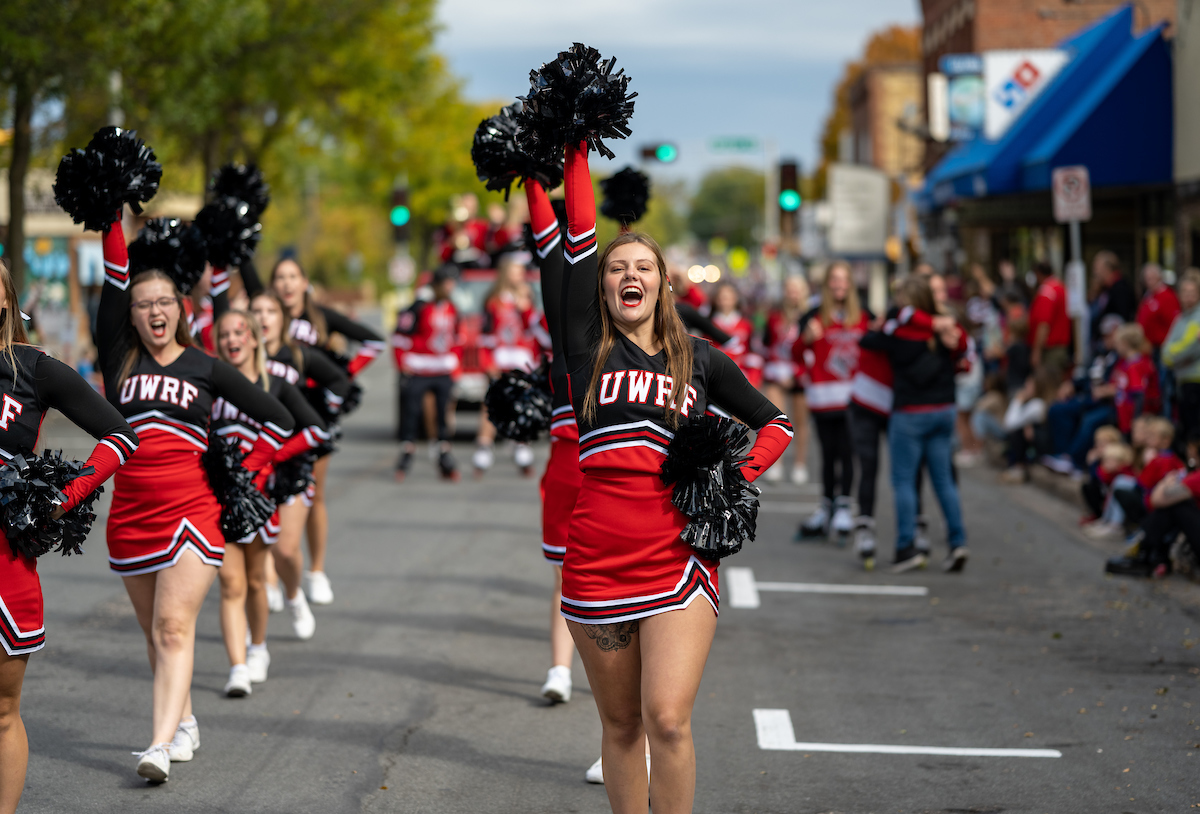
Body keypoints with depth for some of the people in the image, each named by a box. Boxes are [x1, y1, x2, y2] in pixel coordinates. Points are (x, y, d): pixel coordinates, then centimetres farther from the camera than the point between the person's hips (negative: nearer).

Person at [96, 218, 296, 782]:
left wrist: (240, 473, 5)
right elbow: (114, 281, -1)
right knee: (155, 632, 11)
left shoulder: (207, 369, 5)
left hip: (192, 511, -3)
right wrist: (111, 222, -4)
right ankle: (183, 723, 28)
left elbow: (278, 419, 10)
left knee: (174, 628, -13)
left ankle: (161, 744, -21)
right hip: (130, 513, 3)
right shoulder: (119, 359, 8)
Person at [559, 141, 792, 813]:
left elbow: (775, 419, 20)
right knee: (621, 725, 9)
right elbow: (579, 237, 2)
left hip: (678, 561, -1)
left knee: (667, 719, -15)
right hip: (597, 563, 1)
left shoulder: (699, 357, 10)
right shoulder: (589, 346, 6)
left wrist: (740, 479, 5)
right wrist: (577, 153, 4)